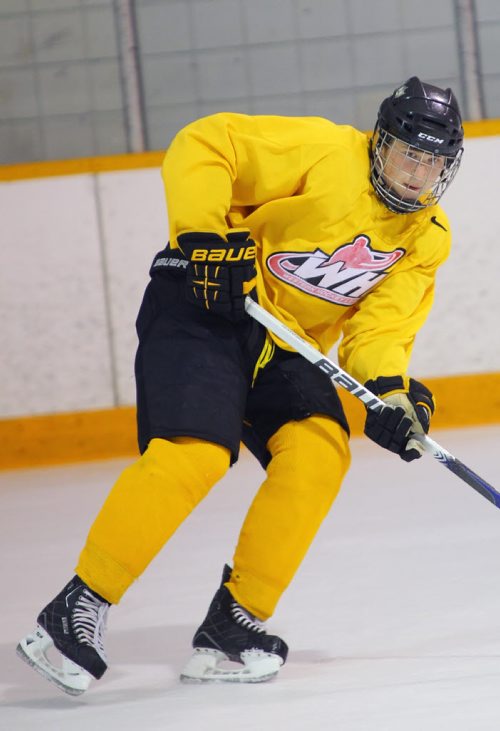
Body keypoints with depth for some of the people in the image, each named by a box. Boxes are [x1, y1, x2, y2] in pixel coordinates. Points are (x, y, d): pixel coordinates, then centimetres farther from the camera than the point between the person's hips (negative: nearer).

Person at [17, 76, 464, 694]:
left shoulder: (428, 238, 4)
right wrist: (205, 238, -27)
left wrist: (389, 389, -22)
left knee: (320, 450, -17)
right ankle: (80, 607, -17)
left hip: (284, 342, 7)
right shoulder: (327, 152, -15)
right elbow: (201, 146, -18)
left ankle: (233, 626, -12)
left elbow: (382, 322, -3)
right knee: (194, 452, -24)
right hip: (204, 305, -7)